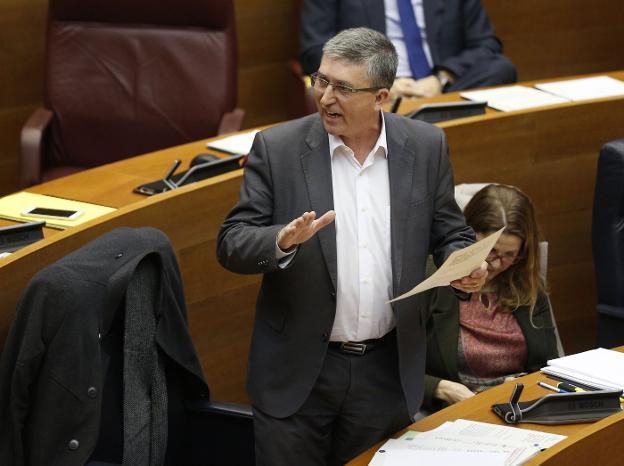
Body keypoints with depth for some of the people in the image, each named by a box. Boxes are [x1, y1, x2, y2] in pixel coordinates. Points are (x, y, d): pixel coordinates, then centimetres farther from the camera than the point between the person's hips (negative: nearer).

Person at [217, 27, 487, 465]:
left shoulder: (425, 146, -1)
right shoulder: (278, 147, -7)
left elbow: (449, 234, 9)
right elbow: (232, 244, -7)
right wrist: (284, 240, -27)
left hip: (388, 373, 2)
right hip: (297, 373, -2)